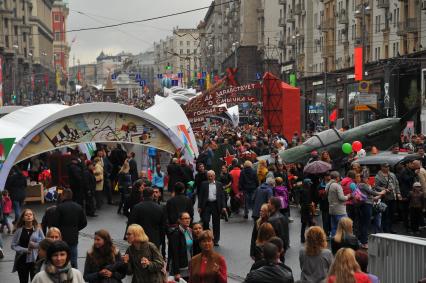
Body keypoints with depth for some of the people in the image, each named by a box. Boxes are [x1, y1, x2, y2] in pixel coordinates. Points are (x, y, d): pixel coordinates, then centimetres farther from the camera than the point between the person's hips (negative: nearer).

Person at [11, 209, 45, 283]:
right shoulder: (19, 230, 0)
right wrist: (25, 250, -13)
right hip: (22, 260, 1)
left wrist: (35, 245, -17)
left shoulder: (38, 229, -1)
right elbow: (13, 245, 0)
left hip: (35, 260, -1)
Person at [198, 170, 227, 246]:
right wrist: (199, 206, -1)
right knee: (205, 221, -7)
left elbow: (222, 196, 5)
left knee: (216, 223, 6)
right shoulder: (204, 184, 5)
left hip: (216, 205, 1)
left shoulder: (219, 184, 7)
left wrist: (223, 206, -3)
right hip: (206, 205, -1)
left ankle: (216, 240, 15)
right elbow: (201, 196, 4)